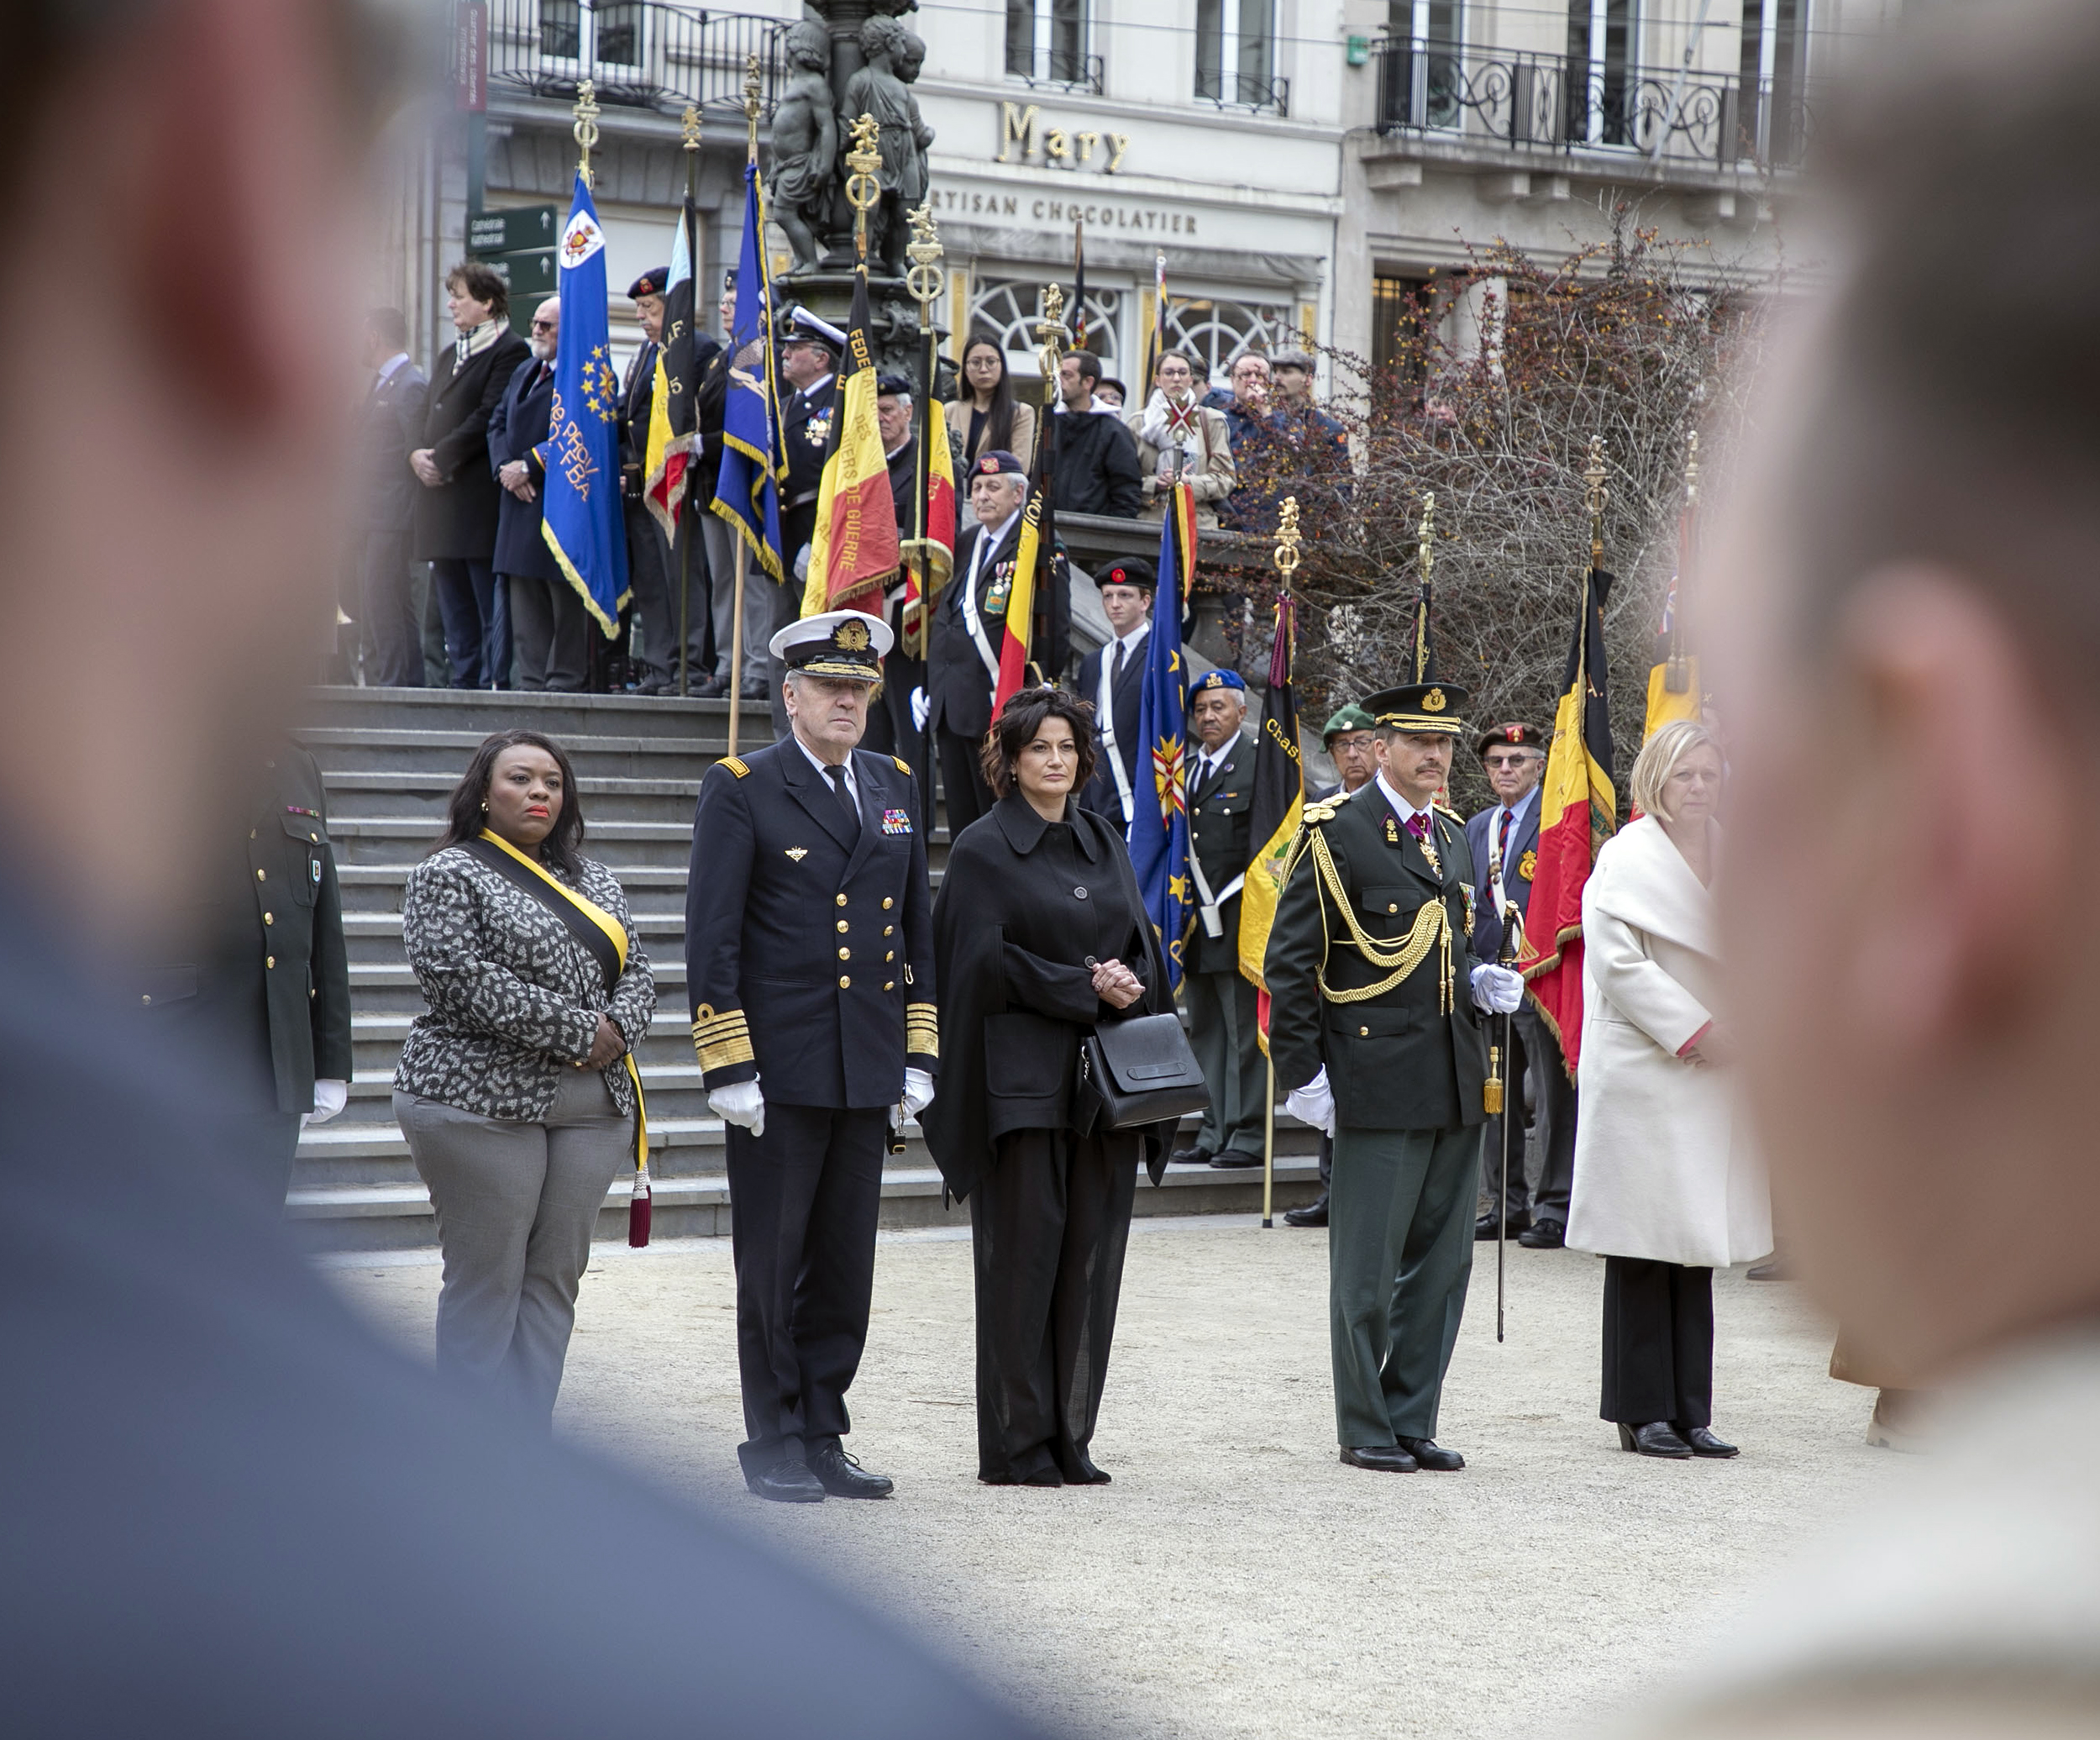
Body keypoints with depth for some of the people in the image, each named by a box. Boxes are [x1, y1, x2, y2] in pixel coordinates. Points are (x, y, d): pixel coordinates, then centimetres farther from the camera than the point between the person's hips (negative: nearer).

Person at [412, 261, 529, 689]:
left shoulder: (510, 351, -5)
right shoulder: (449, 356, 23)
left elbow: (489, 418, -13)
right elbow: (429, 416, 20)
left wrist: (442, 459, -14)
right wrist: (417, 455, 0)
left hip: (481, 497, -9)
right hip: (440, 496, 9)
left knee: (490, 602, -8)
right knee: (453, 603, 9)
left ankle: (496, 681, -8)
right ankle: (464, 682, 12)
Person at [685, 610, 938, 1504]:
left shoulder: (896, 785, 13)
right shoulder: (741, 788, -4)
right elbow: (711, 936, -8)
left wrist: (918, 1054, 11)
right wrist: (727, 1066, -13)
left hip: (867, 1068, 5)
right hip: (779, 1066, -5)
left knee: (846, 1262, 8)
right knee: (772, 1261, 2)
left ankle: (822, 1436, 17)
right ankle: (772, 1443, 11)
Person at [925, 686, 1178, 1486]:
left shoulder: (1106, 843, 16)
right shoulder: (982, 849, -1)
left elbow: (1143, 942, 15)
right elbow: (987, 962, -8)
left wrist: (1131, 984, -7)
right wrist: (1085, 988, -13)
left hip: (1108, 1079, 5)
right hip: (1023, 1080, -5)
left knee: (1092, 1255, 4)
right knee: (1023, 1254, -5)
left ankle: (1071, 1438, 10)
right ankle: (1016, 1443, 1)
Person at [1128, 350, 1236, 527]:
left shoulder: (1212, 422, 12)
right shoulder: (1138, 423, 13)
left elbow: (1226, 479, 6)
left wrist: (1189, 482, -10)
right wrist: (1155, 484, -10)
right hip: (1149, 521, 0)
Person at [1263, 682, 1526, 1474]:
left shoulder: (1453, 837, 16)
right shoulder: (1334, 833, -6)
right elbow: (1289, 963, -8)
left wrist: (1481, 986, 6)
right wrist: (1303, 1072, -12)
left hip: (1456, 1083, 7)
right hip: (1377, 1081, -7)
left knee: (1442, 1260, 9)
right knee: (1368, 1264, 0)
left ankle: (1413, 1422, 18)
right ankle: (1366, 1429, 10)